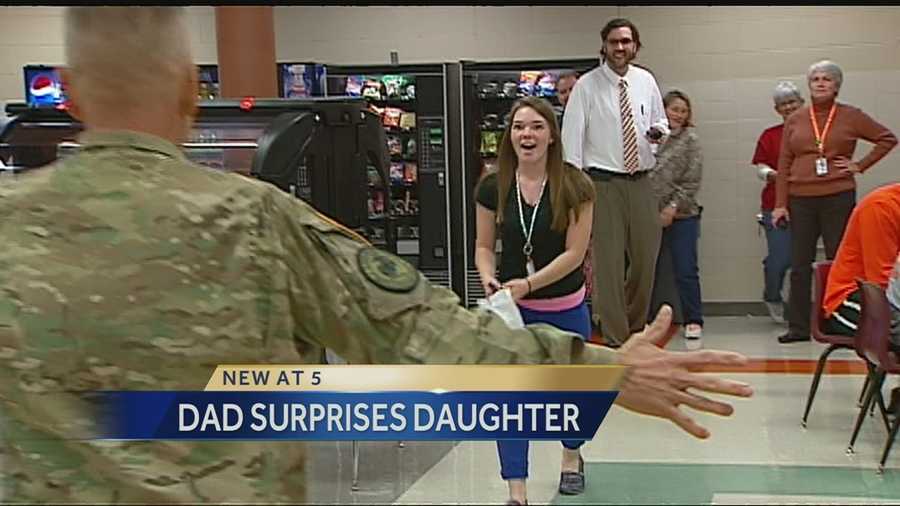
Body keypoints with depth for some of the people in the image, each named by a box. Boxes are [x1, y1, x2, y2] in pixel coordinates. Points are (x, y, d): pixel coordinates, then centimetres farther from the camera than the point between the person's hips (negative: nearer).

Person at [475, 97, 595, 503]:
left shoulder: (574, 187, -14)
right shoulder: (492, 188, -7)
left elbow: (575, 252, -16)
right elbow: (484, 246, 2)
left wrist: (528, 283, -26)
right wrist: (489, 278, -19)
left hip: (565, 308, -1)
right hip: (512, 308, 1)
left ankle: (571, 457, 48)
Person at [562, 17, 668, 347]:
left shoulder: (646, 82, 7)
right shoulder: (587, 86, -4)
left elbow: (660, 120, 20)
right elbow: (572, 136, -5)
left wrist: (659, 132, -5)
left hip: (641, 181, 4)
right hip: (603, 183, -4)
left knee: (646, 256, 13)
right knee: (608, 262, -3)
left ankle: (635, 325, 34)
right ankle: (615, 338, 7)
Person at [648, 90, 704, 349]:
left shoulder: (690, 139, 2)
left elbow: (692, 180, -4)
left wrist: (673, 206, -12)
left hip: (681, 215, -2)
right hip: (650, 214, 2)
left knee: (686, 271, -1)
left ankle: (693, 322, 8)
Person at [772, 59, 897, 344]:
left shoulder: (851, 117, 3)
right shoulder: (795, 121, 8)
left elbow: (887, 138, 8)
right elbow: (784, 164, 7)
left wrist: (861, 166, -1)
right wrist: (780, 203, 1)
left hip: (838, 199, -2)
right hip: (801, 200, 2)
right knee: (800, 266, 3)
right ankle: (798, 327, 8)